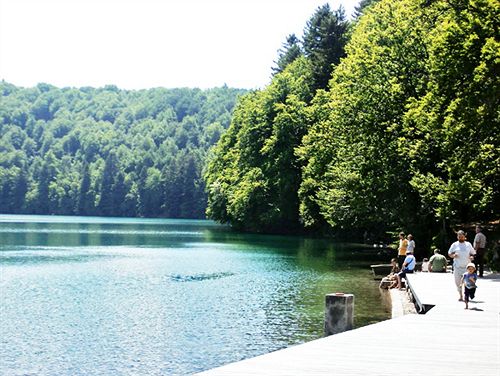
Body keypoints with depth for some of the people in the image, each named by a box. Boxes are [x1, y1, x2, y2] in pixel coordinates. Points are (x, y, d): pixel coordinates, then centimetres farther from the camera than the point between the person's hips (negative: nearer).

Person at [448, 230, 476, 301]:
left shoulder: (468, 244, 10)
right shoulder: (454, 245, 7)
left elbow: (473, 253, 16)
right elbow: (449, 253, 10)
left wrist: (471, 257, -7)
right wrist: (453, 255, -12)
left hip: (466, 266, 0)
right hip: (457, 266, 0)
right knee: (458, 282, 0)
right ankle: (461, 296, 11)